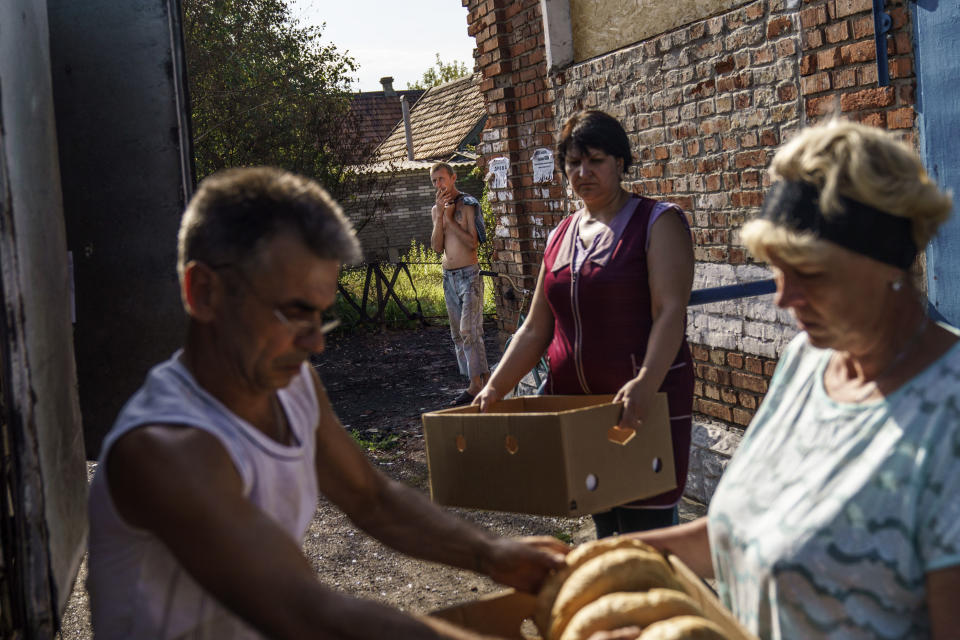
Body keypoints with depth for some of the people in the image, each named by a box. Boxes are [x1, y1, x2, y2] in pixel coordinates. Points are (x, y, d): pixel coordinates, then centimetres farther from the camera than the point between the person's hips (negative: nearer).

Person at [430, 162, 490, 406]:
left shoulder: (468, 205, -6)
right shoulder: (436, 209, 12)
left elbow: (473, 243, -15)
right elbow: (437, 246, 1)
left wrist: (450, 218, -13)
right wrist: (439, 216, -8)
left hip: (469, 274, -7)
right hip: (449, 276, 7)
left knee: (469, 330, -13)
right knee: (457, 334, 7)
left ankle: (476, 384, -10)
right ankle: (483, 380, 13)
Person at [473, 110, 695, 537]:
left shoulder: (658, 222, -3)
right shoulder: (561, 237, 14)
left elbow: (670, 312, -16)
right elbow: (535, 329, 14)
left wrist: (646, 382, -32)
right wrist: (495, 387, 1)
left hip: (645, 403, -5)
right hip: (574, 403, 6)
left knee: (645, 530, -7)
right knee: (605, 530, 12)